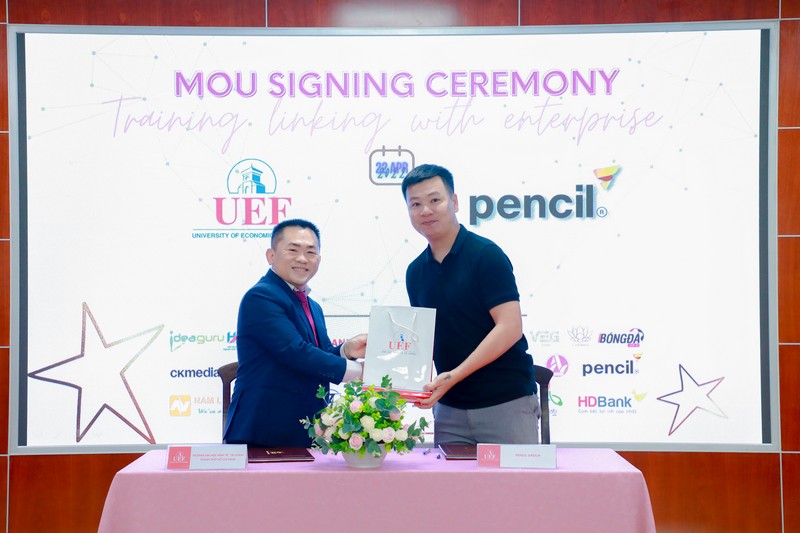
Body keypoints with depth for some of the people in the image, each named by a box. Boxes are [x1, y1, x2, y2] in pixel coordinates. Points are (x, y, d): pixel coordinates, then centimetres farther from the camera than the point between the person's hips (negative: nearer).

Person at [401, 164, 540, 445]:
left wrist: (453, 376, -20)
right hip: (449, 407, 5)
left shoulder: (485, 255, -10)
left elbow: (510, 328, -17)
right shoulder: (416, 272, 9)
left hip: (505, 401, -5)